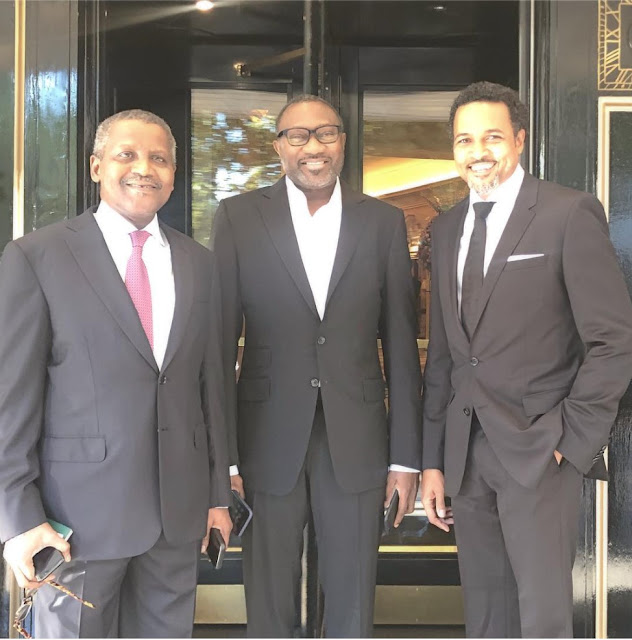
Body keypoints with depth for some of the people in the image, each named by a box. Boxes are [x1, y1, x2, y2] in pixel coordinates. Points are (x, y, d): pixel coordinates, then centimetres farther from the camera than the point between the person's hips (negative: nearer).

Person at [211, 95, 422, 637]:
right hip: (268, 443, -1)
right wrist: (221, 456, -5)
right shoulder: (238, 218, -1)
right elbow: (220, 343, -2)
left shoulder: (384, 222, 3)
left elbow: (401, 346, 5)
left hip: (357, 444, 1)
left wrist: (406, 455, 3)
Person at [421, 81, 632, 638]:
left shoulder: (570, 214, -6)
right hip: (467, 451, 6)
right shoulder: (446, 230, 13)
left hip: (538, 451, -5)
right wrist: (433, 460, 12)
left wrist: (572, 440, -12)